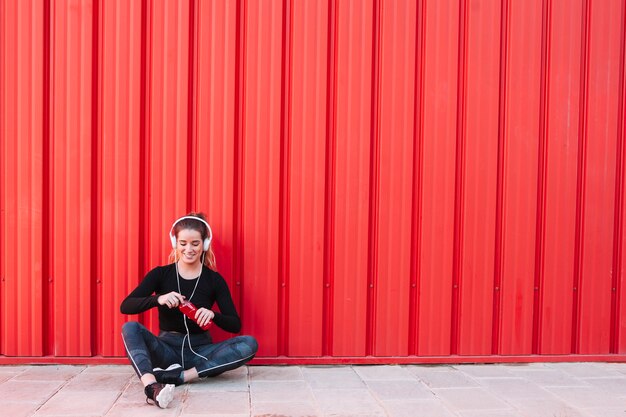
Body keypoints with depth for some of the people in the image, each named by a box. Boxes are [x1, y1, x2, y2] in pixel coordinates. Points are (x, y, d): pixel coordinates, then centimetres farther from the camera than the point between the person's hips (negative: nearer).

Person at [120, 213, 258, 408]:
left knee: (249, 344, -24)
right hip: (167, 348, 0)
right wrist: (158, 299, -26)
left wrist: (213, 315, -25)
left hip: (200, 350, 0)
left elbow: (235, 325, -3)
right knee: (130, 328, -26)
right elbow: (125, 306, -9)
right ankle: (152, 387, -50)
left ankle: (179, 376, -31)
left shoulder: (214, 279, 0)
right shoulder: (161, 274, 1)